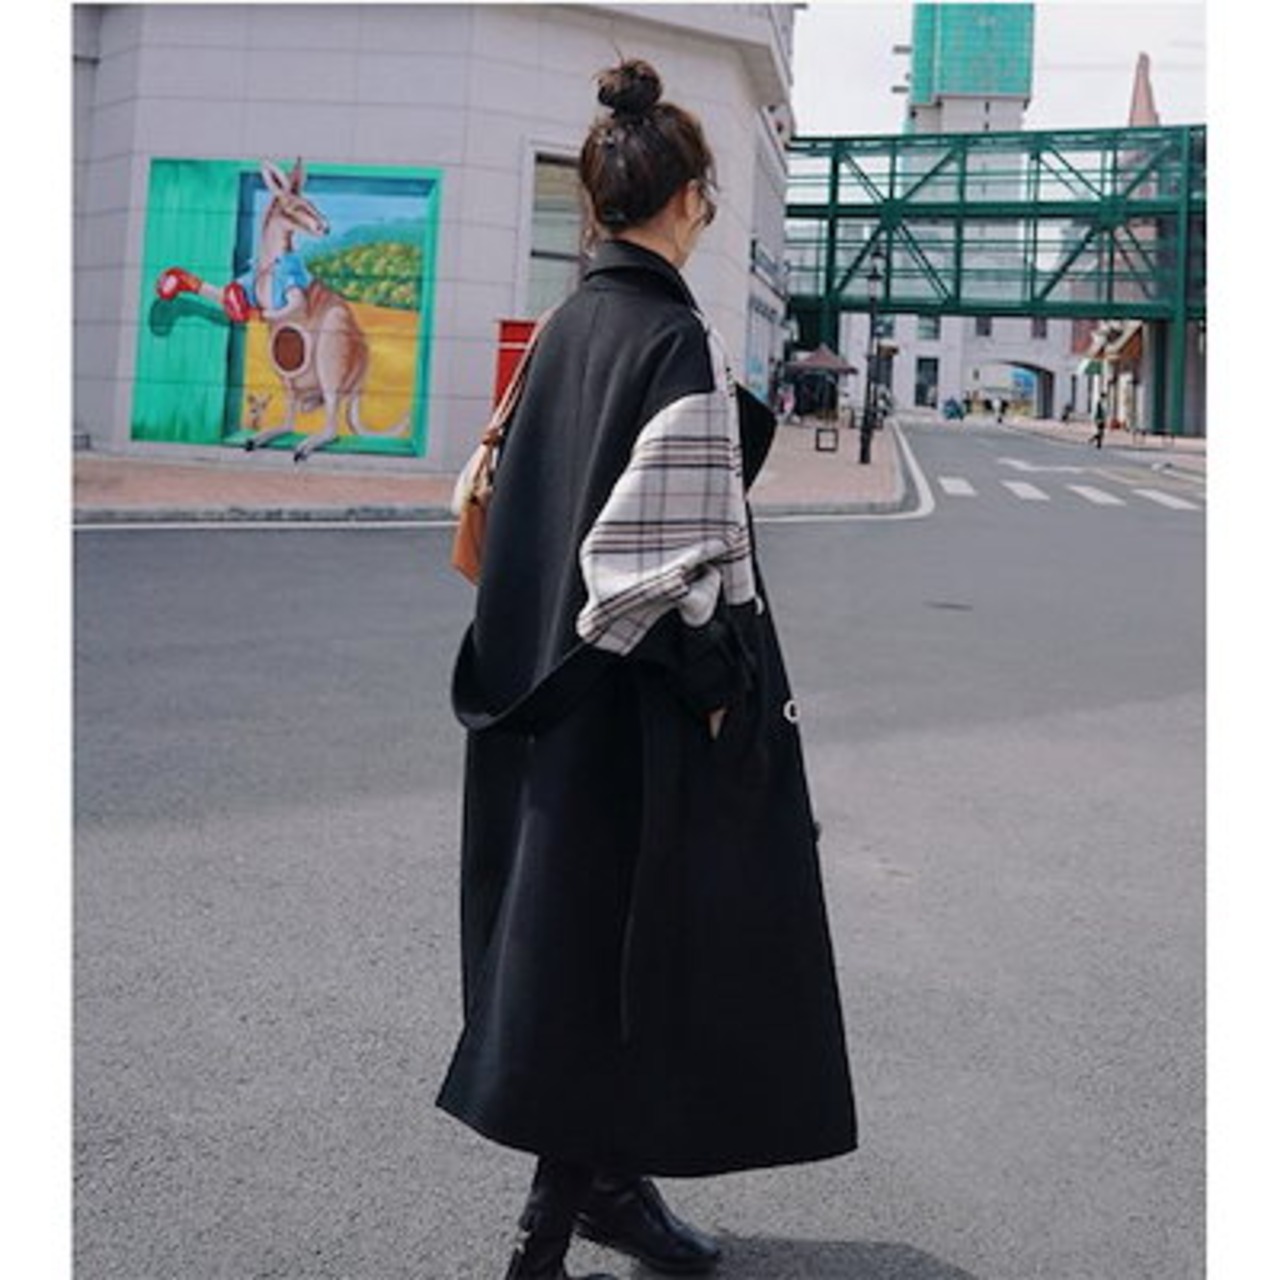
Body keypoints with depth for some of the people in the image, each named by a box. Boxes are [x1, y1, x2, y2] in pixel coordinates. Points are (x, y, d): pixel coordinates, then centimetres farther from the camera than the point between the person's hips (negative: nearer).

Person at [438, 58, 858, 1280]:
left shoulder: (564, 327, 7)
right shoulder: (678, 342, -17)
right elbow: (675, 552, -21)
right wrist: (712, 687, -13)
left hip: (552, 688, 9)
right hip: (642, 706, -8)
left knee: (572, 940, 17)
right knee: (620, 960, 3)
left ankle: (611, 1182, 32)